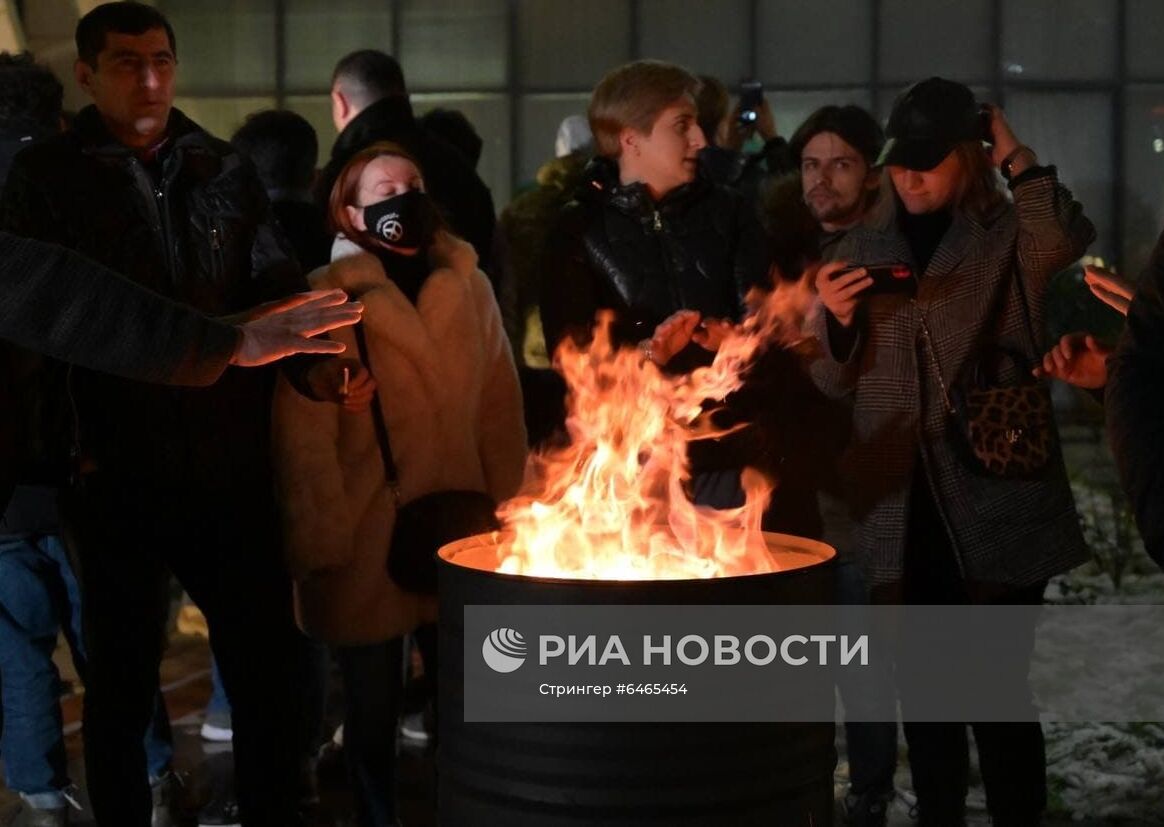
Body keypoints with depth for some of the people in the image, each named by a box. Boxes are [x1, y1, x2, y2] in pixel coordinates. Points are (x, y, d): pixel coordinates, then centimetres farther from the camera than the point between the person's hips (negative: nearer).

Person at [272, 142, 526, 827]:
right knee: (375, 702, 11)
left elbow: (499, 407, 7)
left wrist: (504, 507, 6)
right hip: (368, 542, -3)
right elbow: (304, 436, -10)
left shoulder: (467, 285, 2)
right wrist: (322, 543, -10)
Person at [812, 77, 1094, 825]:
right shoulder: (863, 248, 10)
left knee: (999, 690, -2)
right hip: (901, 508, 4)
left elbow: (1069, 240, -25)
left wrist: (1018, 159, -16)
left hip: (998, 503, -4)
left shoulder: (1011, 236, 0)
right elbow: (834, 382, 11)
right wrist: (836, 319, -9)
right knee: (923, 690, 13)